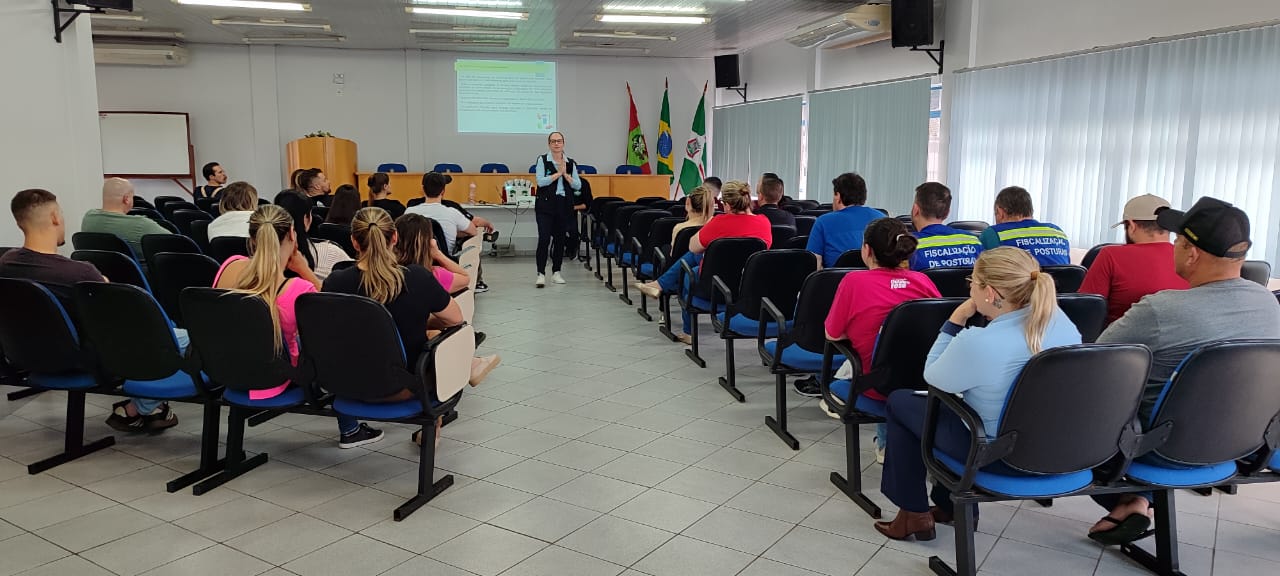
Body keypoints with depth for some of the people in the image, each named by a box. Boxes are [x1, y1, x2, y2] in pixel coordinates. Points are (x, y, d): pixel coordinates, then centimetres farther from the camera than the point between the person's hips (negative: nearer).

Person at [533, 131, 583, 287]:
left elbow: (578, 186, 3)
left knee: (560, 239, 9)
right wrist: (558, 173, -11)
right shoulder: (542, 160, 0)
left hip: (564, 205, 4)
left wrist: (566, 174, -10)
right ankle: (541, 274, -6)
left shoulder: (571, 163, 9)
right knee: (544, 238, -10)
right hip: (546, 205, -3)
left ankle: (556, 272, 18)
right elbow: (541, 181, -13)